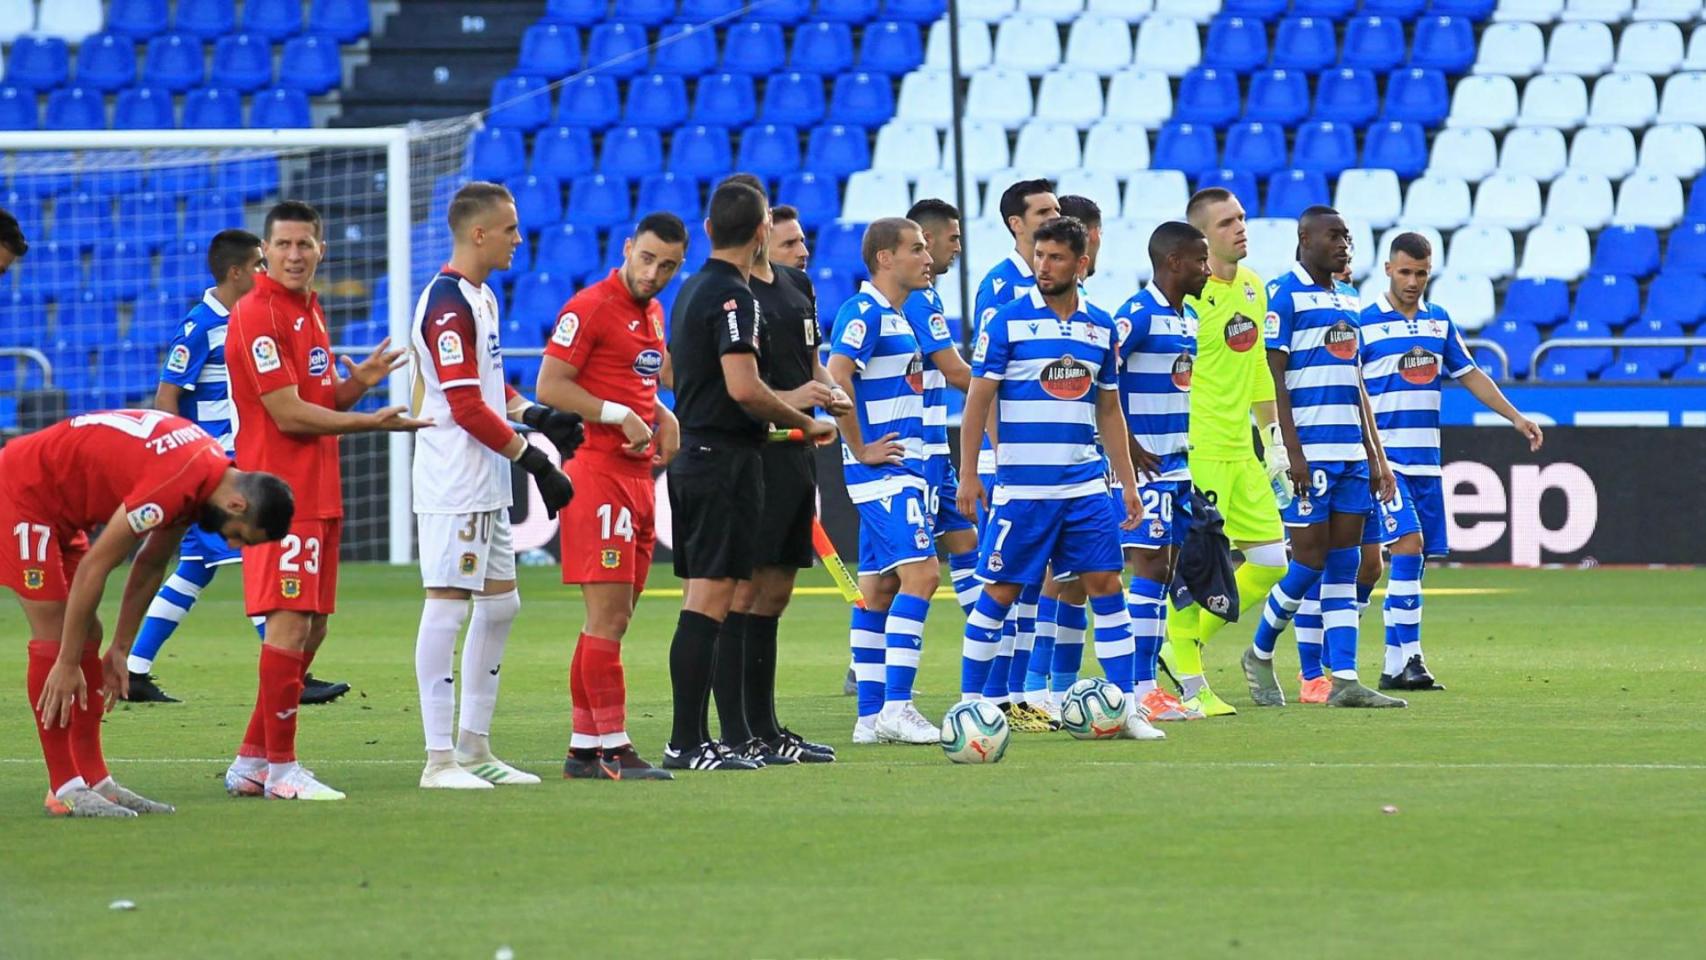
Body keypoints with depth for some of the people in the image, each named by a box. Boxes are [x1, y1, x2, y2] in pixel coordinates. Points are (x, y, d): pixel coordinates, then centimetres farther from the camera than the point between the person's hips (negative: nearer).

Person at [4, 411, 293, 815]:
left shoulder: (208, 468, 0)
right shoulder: (173, 486, -30)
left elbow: (150, 565, 10)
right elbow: (95, 566, -25)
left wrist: (120, 650, 12)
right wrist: (68, 665, -19)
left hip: (55, 502, 10)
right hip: (21, 490, -10)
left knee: (86, 636, 7)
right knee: (55, 637, -11)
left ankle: (95, 781, 9)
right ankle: (66, 789, -8)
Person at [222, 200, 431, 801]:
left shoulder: (309, 311, 17)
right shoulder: (258, 316, -12)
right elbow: (289, 414, -17)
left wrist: (358, 382, 1)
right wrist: (372, 422, -17)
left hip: (319, 493, 10)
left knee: (310, 629, 11)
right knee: (290, 624, -10)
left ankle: (251, 761, 18)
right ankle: (280, 767, -5)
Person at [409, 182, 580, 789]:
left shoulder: (481, 298, 16)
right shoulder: (449, 305, -16)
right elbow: (467, 408, -20)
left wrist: (536, 417, 8)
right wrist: (533, 457, -16)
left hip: (487, 488, 10)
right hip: (454, 485, -10)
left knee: (499, 603, 13)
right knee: (448, 604, -7)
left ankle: (474, 747, 20)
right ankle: (439, 758, -6)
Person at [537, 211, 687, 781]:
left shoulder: (653, 313, 16)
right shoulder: (590, 308, -10)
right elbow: (550, 386, -15)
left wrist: (663, 419, 10)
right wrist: (621, 416, -19)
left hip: (638, 475, 9)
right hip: (598, 473, -9)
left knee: (613, 619, 11)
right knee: (608, 614, -11)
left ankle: (584, 747, 15)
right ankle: (613, 749, -10)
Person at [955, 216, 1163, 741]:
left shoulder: (1100, 326, 10)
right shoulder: (1008, 321, -3)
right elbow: (978, 401, -2)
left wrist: (1128, 483, 14)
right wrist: (968, 474, -8)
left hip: (1085, 485, 4)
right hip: (1021, 485, -4)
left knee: (1107, 585, 0)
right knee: (1000, 592, 0)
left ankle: (1126, 709, 3)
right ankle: (969, 703, 10)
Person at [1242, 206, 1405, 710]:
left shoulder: (1346, 299, 17)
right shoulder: (1284, 295, -6)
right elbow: (1273, 377, -11)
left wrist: (1374, 455, 17)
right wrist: (1293, 452, -17)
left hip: (1351, 450, 7)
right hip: (1310, 449, -7)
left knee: (1344, 564, 3)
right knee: (1311, 559, -6)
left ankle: (1345, 681, 2)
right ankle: (1260, 655, 15)